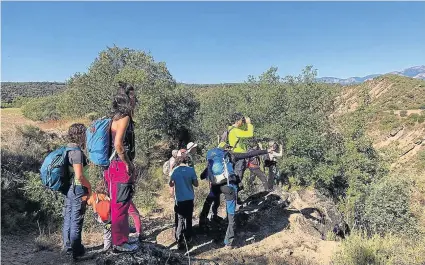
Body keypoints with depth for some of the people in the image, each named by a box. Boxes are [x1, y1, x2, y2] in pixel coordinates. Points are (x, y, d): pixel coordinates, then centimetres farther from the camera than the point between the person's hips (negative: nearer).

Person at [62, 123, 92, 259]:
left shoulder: (67, 148, 5)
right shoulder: (77, 151, -21)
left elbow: (69, 170, 12)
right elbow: (79, 176, -25)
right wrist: (89, 186, -10)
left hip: (67, 188, 9)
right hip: (78, 189, -9)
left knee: (68, 218, 18)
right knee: (76, 220, 4)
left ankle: (68, 247, 32)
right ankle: (76, 250, 18)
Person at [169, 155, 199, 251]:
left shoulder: (175, 170, -7)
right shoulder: (191, 170, -9)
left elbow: (171, 184, 1)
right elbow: (196, 184, -5)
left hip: (179, 199, -1)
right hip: (189, 198, 1)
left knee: (180, 220, 6)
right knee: (188, 219, 17)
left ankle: (180, 241, 0)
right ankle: (188, 238, 30)